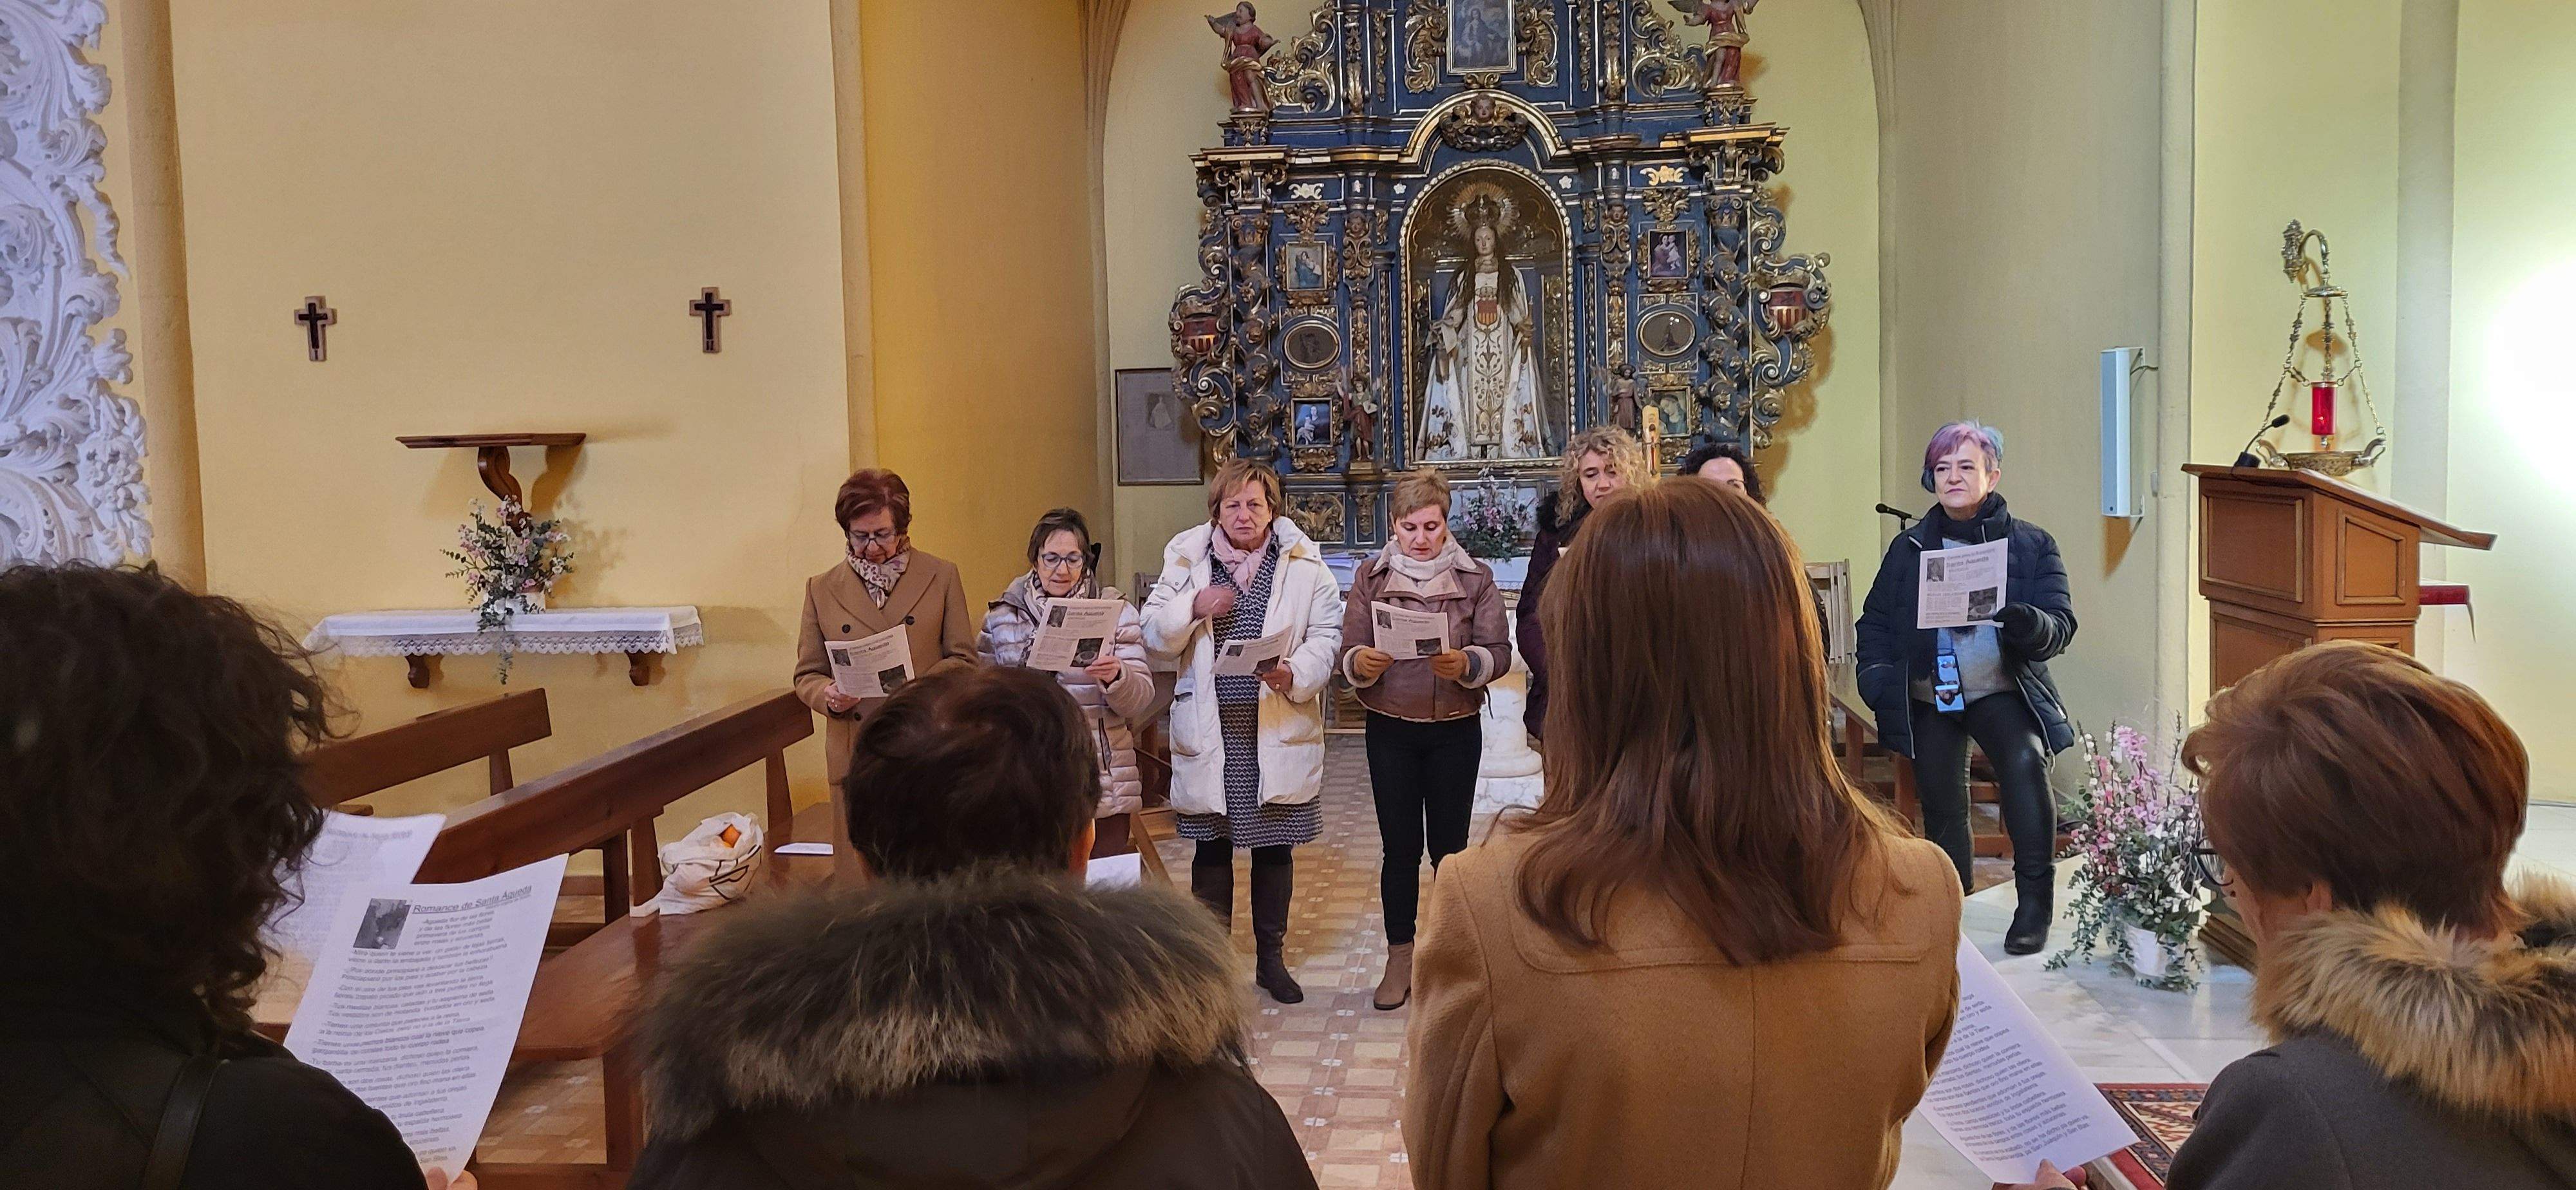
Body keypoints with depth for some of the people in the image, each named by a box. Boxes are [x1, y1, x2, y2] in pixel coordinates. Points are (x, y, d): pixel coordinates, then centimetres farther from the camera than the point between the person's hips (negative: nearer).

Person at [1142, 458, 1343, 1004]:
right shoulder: (1187, 559, 4)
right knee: (1211, 846, 9)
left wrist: (1295, 675, -21)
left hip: (1279, 730, 0)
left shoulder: (1305, 565, 1)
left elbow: (1326, 637, -3)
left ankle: (1271, 959, 26)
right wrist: (1193, 607, -17)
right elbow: (1155, 634, 2)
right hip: (1208, 730, 0)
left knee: (1274, 847, 11)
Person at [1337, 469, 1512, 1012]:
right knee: (1399, 846, 6)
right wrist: (1362, 663, -25)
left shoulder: (1476, 577, -2)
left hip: (1456, 729, 0)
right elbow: (1349, 652, -3)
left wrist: (1466, 664, -27)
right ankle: (1400, 959, 18)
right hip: (1391, 728, 1)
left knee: (1449, 845, 7)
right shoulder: (1371, 576, 1)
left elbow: (1500, 652, -7)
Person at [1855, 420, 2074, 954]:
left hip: (2003, 693, -3)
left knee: (2025, 764, -29)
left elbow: (2062, 625, -8)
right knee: (1942, 809, 7)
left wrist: (2031, 625, -31)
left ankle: (2034, 904, -22)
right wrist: (1877, 677, -10)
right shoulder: (1908, 548, 6)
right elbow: (1875, 622, 8)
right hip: (1928, 697, 3)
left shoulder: (2032, 545, 0)